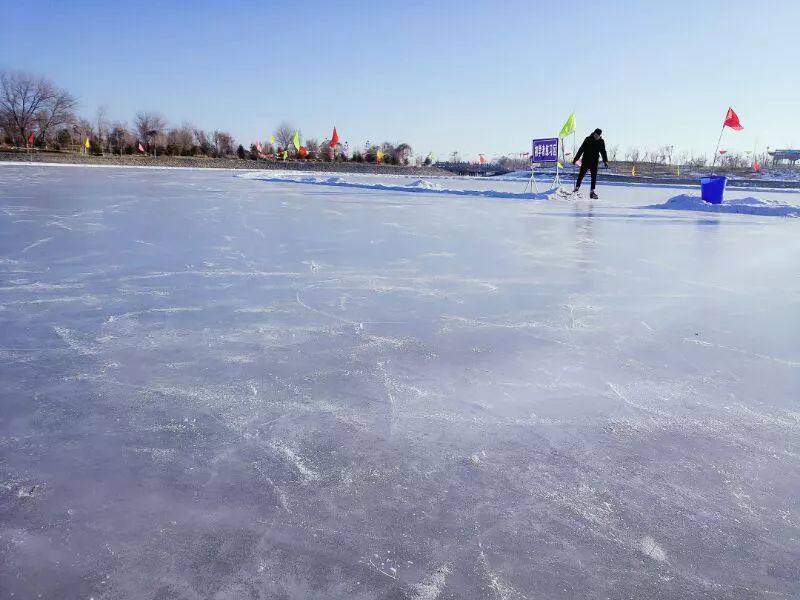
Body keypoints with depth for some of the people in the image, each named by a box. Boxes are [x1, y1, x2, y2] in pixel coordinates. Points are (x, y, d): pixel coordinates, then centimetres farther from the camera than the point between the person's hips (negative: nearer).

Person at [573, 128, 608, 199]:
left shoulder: (601, 141, 2)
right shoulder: (588, 139, -6)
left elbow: (603, 152, 6)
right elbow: (581, 149, -4)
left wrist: (605, 161, -5)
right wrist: (576, 158, -5)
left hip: (594, 162, 2)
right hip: (586, 160, -2)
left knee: (594, 176, 0)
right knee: (581, 174, 3)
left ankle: (592, 192, 4)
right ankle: (577, 187, 18)